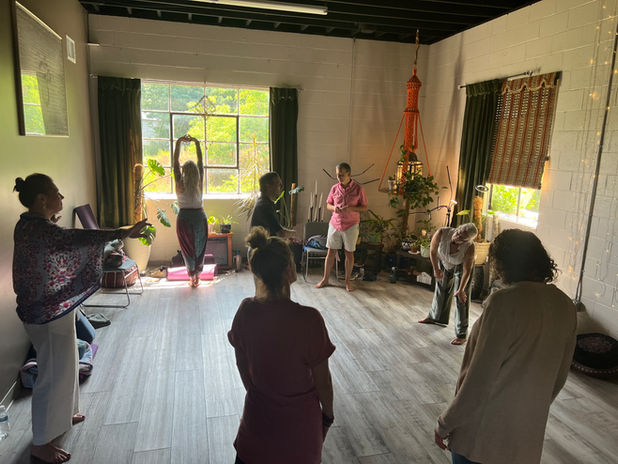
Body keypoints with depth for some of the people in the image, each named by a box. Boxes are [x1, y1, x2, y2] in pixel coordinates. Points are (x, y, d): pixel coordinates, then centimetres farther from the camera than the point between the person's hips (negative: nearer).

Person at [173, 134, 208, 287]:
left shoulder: (180, 184, -10)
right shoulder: (200, 183, -7)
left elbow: (175, 162, -6)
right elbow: (201, 162, 0)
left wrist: (178, 143, -3)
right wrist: (196, 143, 2)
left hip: (184, 218, -1)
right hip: (200, 217, 1)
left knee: (187, 248, 8)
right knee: (200, 247, 13)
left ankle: (192, 276, 11)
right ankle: (197, 275, 16)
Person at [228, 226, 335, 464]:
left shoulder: (245, 311, -16)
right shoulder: (308, 319, -29)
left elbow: (241, 365, -1)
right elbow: (321, 377, -16)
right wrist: (328, 415, 2)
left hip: (257, 414, 3)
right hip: (299, 421, -3)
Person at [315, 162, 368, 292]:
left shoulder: (358, 188, -6)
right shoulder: (334, 188, 2)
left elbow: (364, 207, -2)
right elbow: (328, 204, 11)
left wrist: (351, 208, -20)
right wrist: (333, 208, -12)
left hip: (351, 225, -2)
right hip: (335, 224, 2)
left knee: (349, 253, 6)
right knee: (331, 252, 6)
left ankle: (347, 281, 19)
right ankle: (325, 279, 19)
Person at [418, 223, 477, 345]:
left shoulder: (469, 248, -38)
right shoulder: (442, 233, -35)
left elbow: (467, 270, -26)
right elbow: (433, 251, -16)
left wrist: (461, 290, -23)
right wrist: (436, 269, -5)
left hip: (460, 267, -3)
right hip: (444, 263, 4)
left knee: (461, 298, -6)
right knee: (441, 289, 21)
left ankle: (461, 335, 3)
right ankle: (435, 317, 45)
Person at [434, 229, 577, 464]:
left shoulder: (504, 302, -23)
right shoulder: (566, 306, -1)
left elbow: (480, 379, -22)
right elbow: (559, 378, 9)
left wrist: (445, 424, -10)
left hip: (483, 435, -6)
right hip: (528, 436, 7)